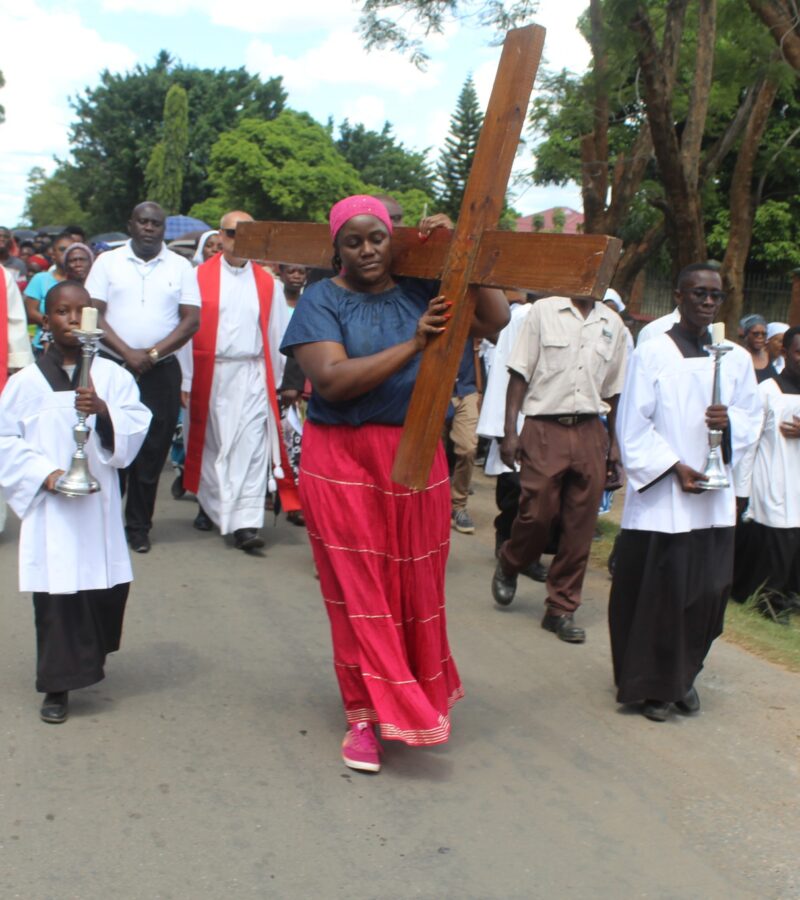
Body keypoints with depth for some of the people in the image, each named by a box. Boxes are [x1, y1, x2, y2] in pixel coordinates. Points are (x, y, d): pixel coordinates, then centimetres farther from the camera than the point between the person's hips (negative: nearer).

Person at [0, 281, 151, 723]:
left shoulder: (112, 375, 3)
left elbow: (136, 427, -4)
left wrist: (104, 411, -22)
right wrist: (44, 473, -12)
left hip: (99, 504, 2)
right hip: (49, 506, -2)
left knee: (107, 586, 8)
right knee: (57, 594, -2)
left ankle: (88, 658, 36)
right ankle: (57, 686, 12)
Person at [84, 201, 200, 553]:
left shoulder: (181, 267, 6)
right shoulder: (107, 262, 6)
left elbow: (191, 320, 0)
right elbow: (93, 314, -1)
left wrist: (152, 354, -10)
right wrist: (127, 353, -12)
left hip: (161, 371, 0)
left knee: (152, 451, 2)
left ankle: (139, 525, 13)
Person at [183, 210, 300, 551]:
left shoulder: (266, 281, 9)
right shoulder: (200, 276, 2)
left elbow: (272, 333, 10)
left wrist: (275, 381, 9)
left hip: (253, 375, 1)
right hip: (211, 374, -1)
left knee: (252, 445, -6)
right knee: (211, 443, 9)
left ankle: (246, 523, -6)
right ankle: (210, 505, 28)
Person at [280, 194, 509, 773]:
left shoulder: (421, 292, 6)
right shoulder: (321, 301, -3)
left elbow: (497, 317, -2)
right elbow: (331, 379, -17)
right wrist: (413, 345, -22)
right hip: (343, 459, -2)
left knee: (416, 583, 11)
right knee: (358, 589, 2)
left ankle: (420, 697, 32)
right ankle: (366, 716, 14)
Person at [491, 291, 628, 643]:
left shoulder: (612, 324, 12)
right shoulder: (544, 311, 2)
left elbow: (613, 390, 16)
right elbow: (520, 373, -2)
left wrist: (614, 442, 11)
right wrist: (510, 431, -8)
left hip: (590, 433, 3)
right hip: (545, 429, -3)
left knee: (580, 527, 3)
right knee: (537, 514, -4)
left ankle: (561, 609, 16)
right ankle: (508, 565, 29)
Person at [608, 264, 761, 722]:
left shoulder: (736, 358, 8)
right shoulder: (652, 354, -4)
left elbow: (753, 415, 14)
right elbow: (633, 425, -5)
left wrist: (730, 421, -8)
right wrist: (674, 468, -12)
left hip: (715, 499, 4)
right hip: (660, 498, -4)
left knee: (708, 591, 7)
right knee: (658, 592, -1)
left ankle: (684, 675, 27)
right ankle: (653, 685, 16)